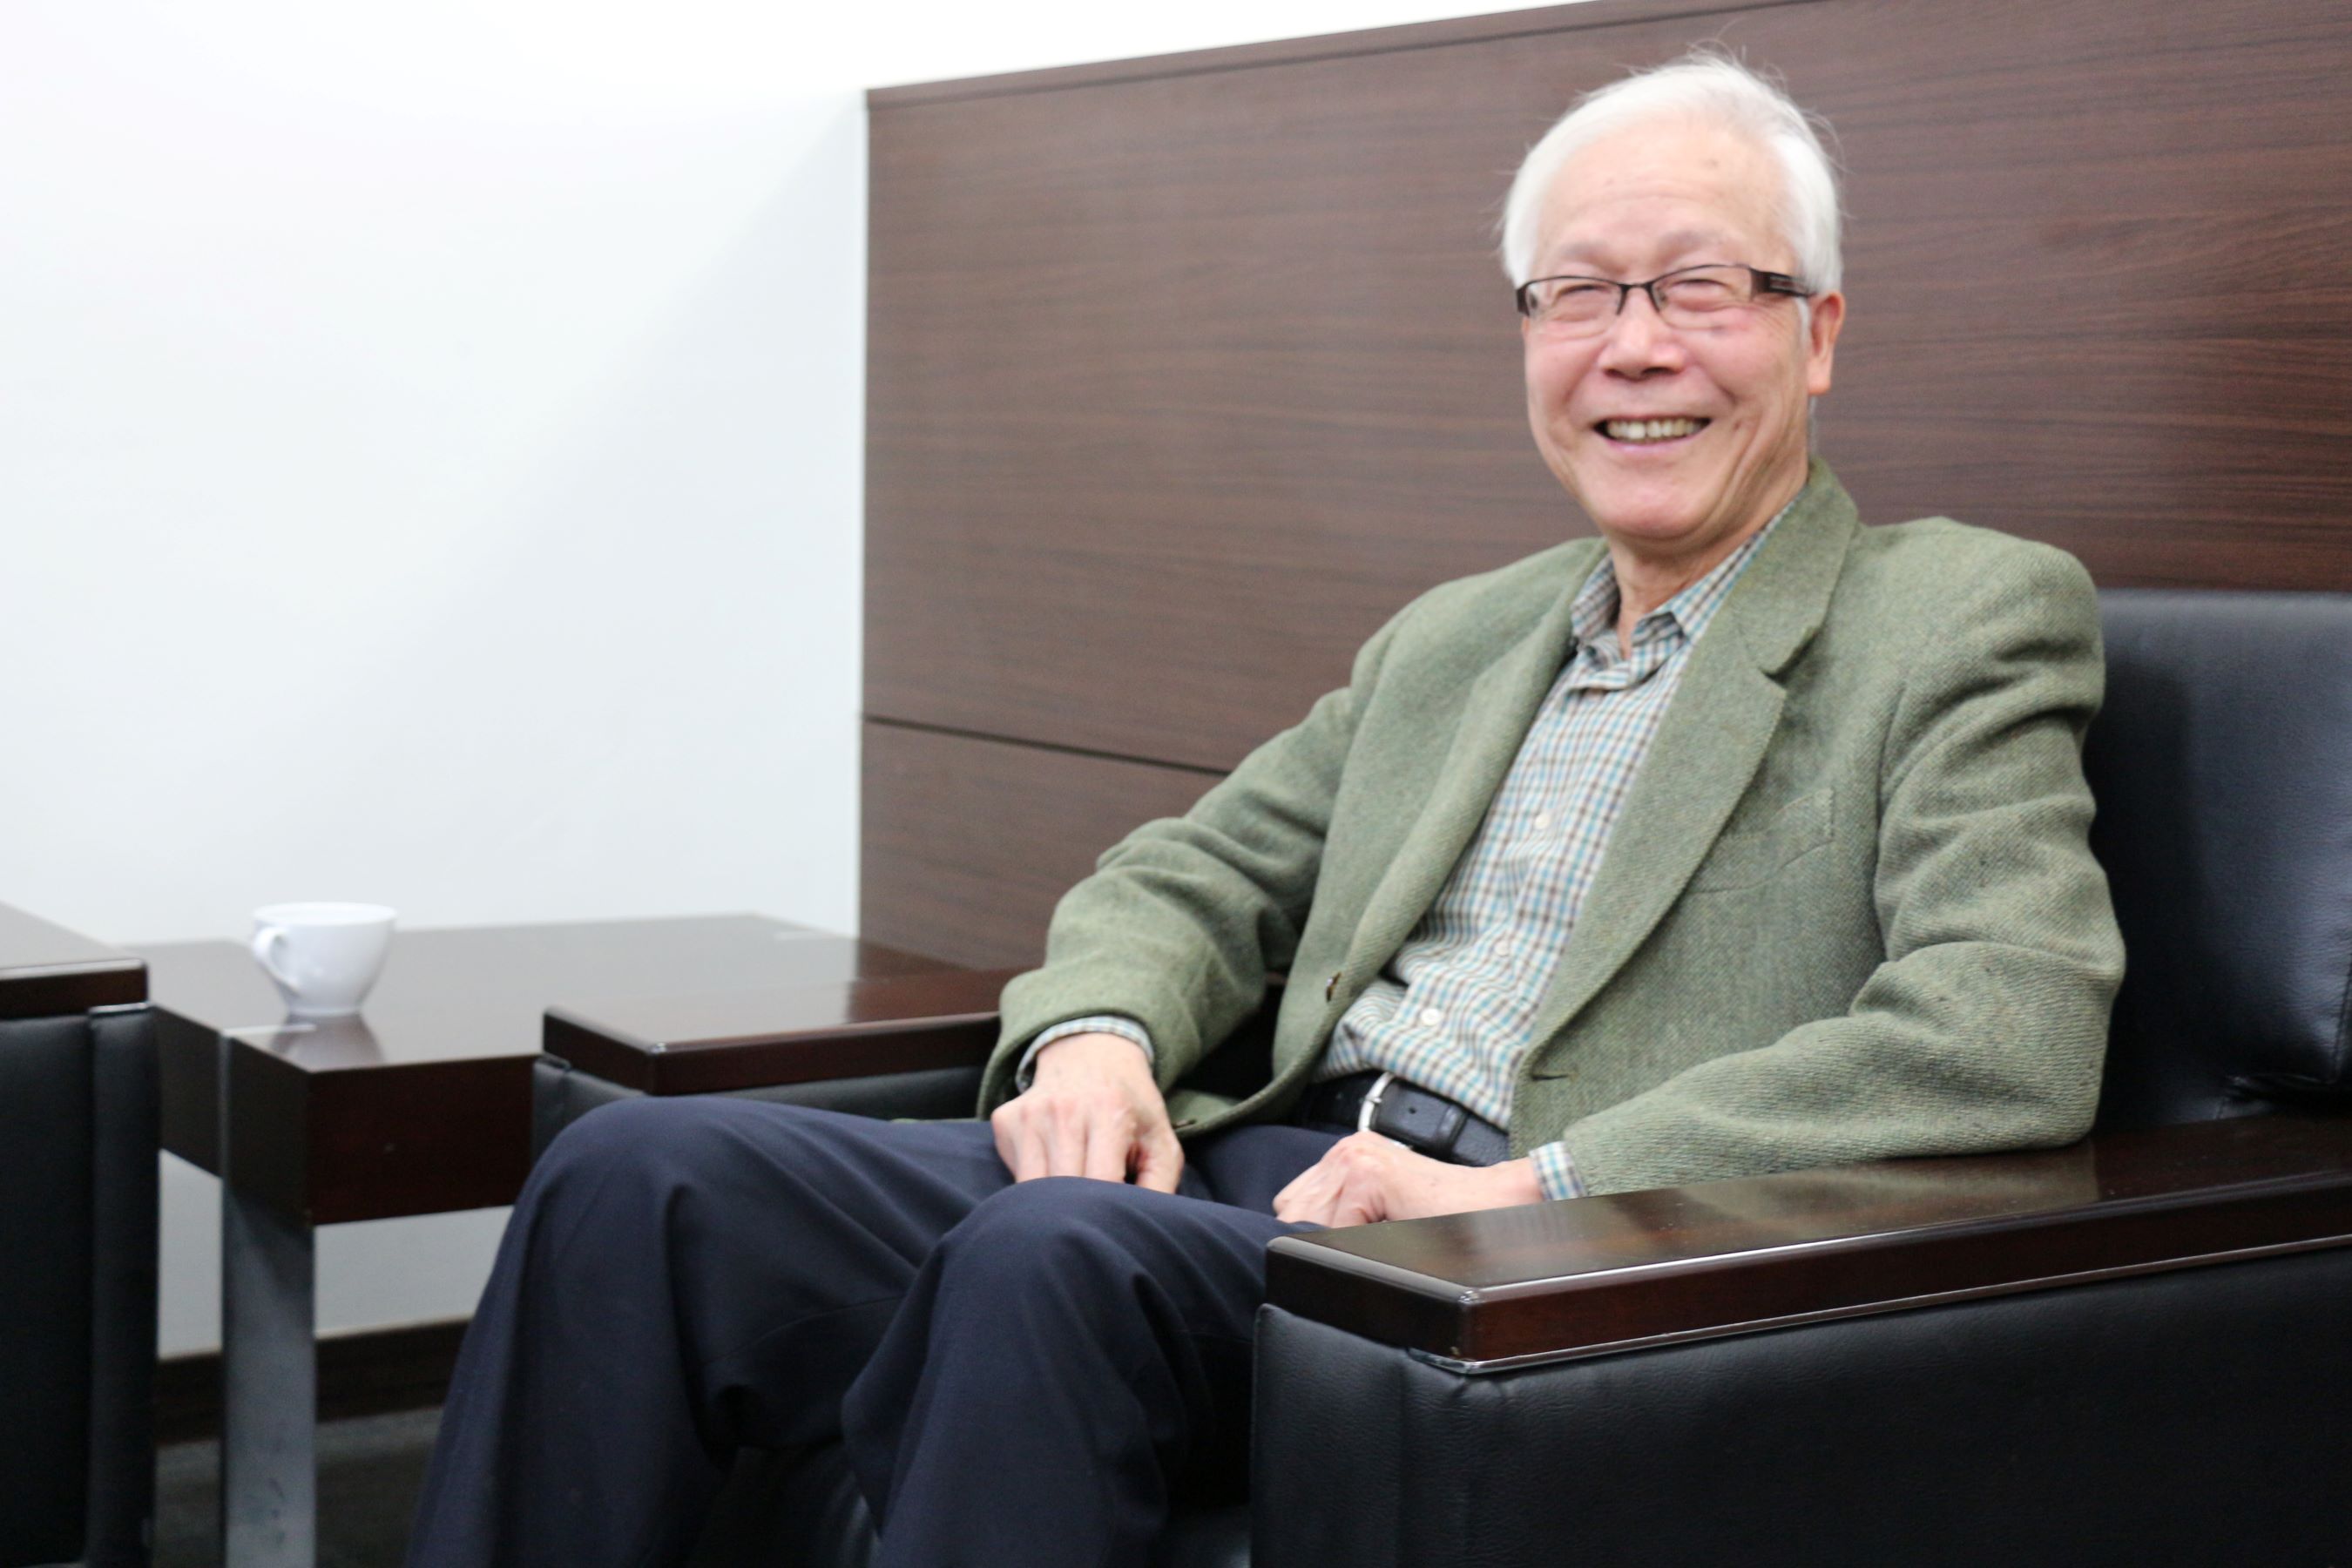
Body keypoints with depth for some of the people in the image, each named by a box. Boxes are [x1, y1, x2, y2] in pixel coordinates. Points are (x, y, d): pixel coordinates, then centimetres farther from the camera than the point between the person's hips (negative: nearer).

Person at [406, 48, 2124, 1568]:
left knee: (1053, 1257, -35)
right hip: (1273, 1169, 7)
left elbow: (2013, 1040, -14)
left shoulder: (1976, 621, 2)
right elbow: (1190, 878, 25)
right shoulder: (1451, 640, 23)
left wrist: (1530, 1185, -20)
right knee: (645, 1180, -12)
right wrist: (1096, 1036, -1)